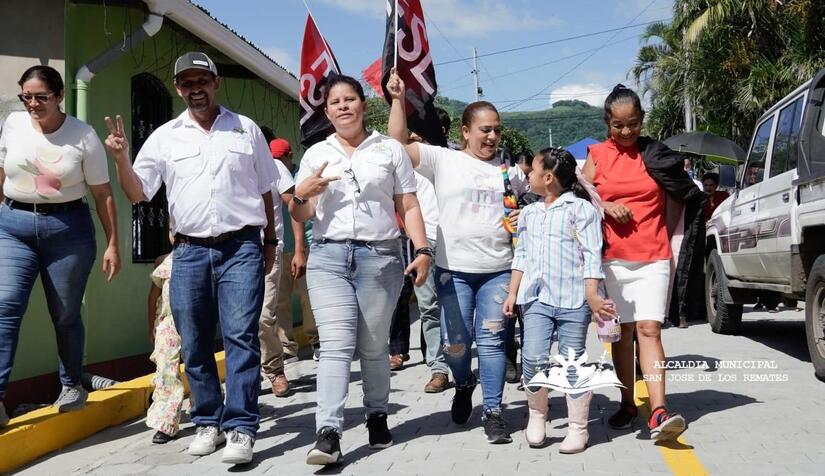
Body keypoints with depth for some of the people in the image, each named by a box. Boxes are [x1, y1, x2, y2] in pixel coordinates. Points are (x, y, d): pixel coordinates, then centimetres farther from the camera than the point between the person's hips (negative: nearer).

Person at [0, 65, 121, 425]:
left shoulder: (83, 136, -4)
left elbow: (102, 194, -1)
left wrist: (112, 245, -3)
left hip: (68, 228, -2)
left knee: (65, 314, 4)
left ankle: (72, 386, 24)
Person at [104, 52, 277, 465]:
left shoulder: (246, 130, 9)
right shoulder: (165, 137, 9)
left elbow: (265, 191, 15)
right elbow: (137, 194, 7)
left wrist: (270, 241, 14)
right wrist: (121, 159, -10)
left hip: (241, 248, -2)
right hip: (189, 251, 2)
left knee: (241, 336, -10)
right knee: (193, 343, 6)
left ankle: (240, 429, -7)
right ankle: (207, 423, 20)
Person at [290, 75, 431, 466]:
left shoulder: (390, 149, 10)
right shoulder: (315, 154, 14)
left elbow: (408, 206, 7)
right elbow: (300, 216, 15)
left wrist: (422, 249, -6)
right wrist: (302, 195, -8)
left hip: (380, 257, -1)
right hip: (328, 256, 1)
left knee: (373, 347, 5)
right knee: (335, 345, -11)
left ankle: (377, 415, 24)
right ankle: (328, 433, -15)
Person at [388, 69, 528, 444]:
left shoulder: (510, 171, 11)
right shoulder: (443, 160, 1)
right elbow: (397, 144, -6)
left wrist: (524, 222, 1)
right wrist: (398, 99, -11)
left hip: (498, 270, 2)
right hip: (454, 270, -1)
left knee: (492, 340, 1)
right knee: (455, 343, 3)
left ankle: (492, 411, 11)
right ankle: (464, 385, 35)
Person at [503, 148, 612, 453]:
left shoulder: (580, 208, -1)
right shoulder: (529, 213, 18)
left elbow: (591, 254, -6)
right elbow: (521, 255, 21)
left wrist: (592, 295, -13)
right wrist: (513, 293, 15)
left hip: (573, 299, -4)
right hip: (537, 298, 4)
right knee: (533, 358, -8)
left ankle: (577, 428, 13)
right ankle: (537, 415, 14)